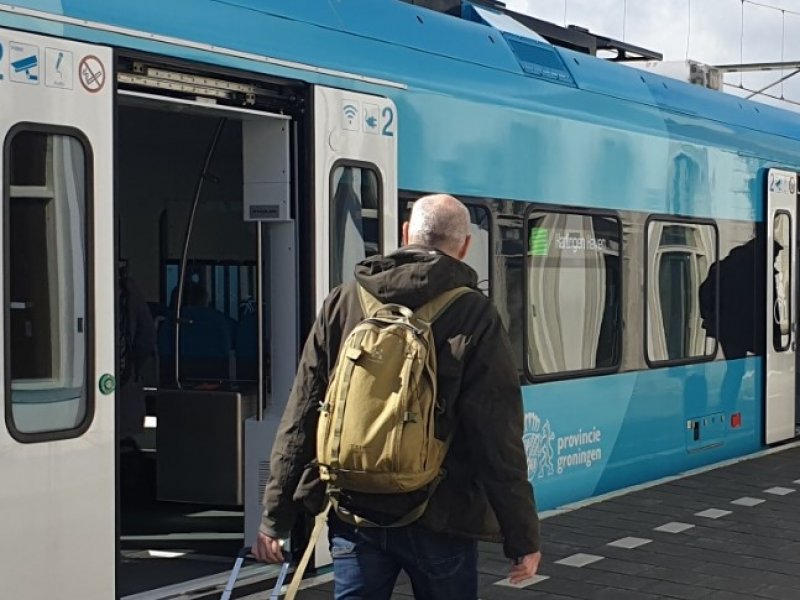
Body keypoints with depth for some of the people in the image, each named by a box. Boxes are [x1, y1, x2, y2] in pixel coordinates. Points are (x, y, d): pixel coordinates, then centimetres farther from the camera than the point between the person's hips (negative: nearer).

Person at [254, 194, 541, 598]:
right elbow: (498, 441, -11)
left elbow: (301, 419, 2)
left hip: (354, 513, 3)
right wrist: (522, 538, -4)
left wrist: (275, 516, 8)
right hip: (438, 519, -2)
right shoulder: (474, 317, -8)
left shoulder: (343, 303, 2)